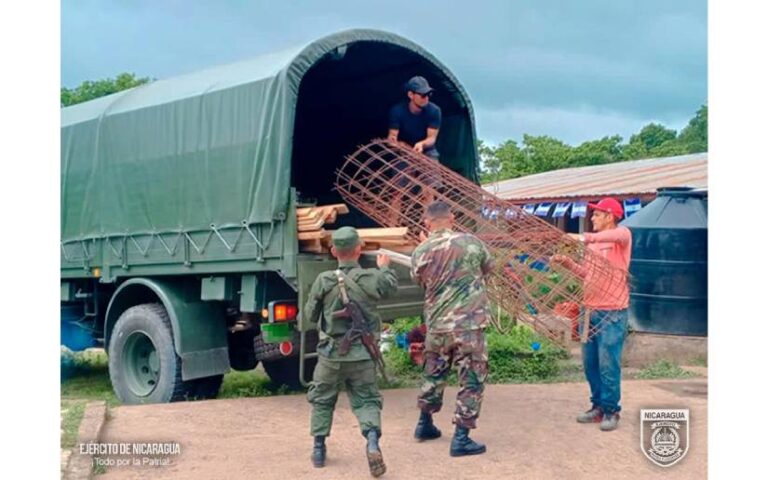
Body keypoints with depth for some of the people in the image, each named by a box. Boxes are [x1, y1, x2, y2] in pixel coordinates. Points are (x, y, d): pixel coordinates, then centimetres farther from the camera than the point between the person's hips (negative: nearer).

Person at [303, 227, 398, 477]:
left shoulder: (324, 280, -9)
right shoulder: (371, 278, -8)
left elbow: (310, 315, 2)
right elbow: (391, 287, 14)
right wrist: (384, 267, 32)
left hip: (331, 354, 0)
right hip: (362, 355, 0)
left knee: (322, 399, 19)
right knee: (367, 400, 10)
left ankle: (319, 449, 23)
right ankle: (372, 442, -13)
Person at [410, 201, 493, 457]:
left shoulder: (420, 252, -2)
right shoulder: (471, 242, -6)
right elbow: (488, 268, 12)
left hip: (436, 323, 4)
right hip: (469, 323, -4)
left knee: (433, 373, 23)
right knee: (471, 380, 4)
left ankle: (424, 424, 36)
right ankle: (461, 438, 3)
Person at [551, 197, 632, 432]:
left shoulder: (623, 234, -4)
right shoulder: (593, 244, 16)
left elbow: (617, 235, -29)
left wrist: (584, 238, -38)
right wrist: (566, 262, 7)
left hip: (612, 313, -7)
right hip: (590, 310, 7)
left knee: (608, 364, -5)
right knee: (590, 363, 11)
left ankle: (611, 410, 7)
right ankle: (598, 406, 22)